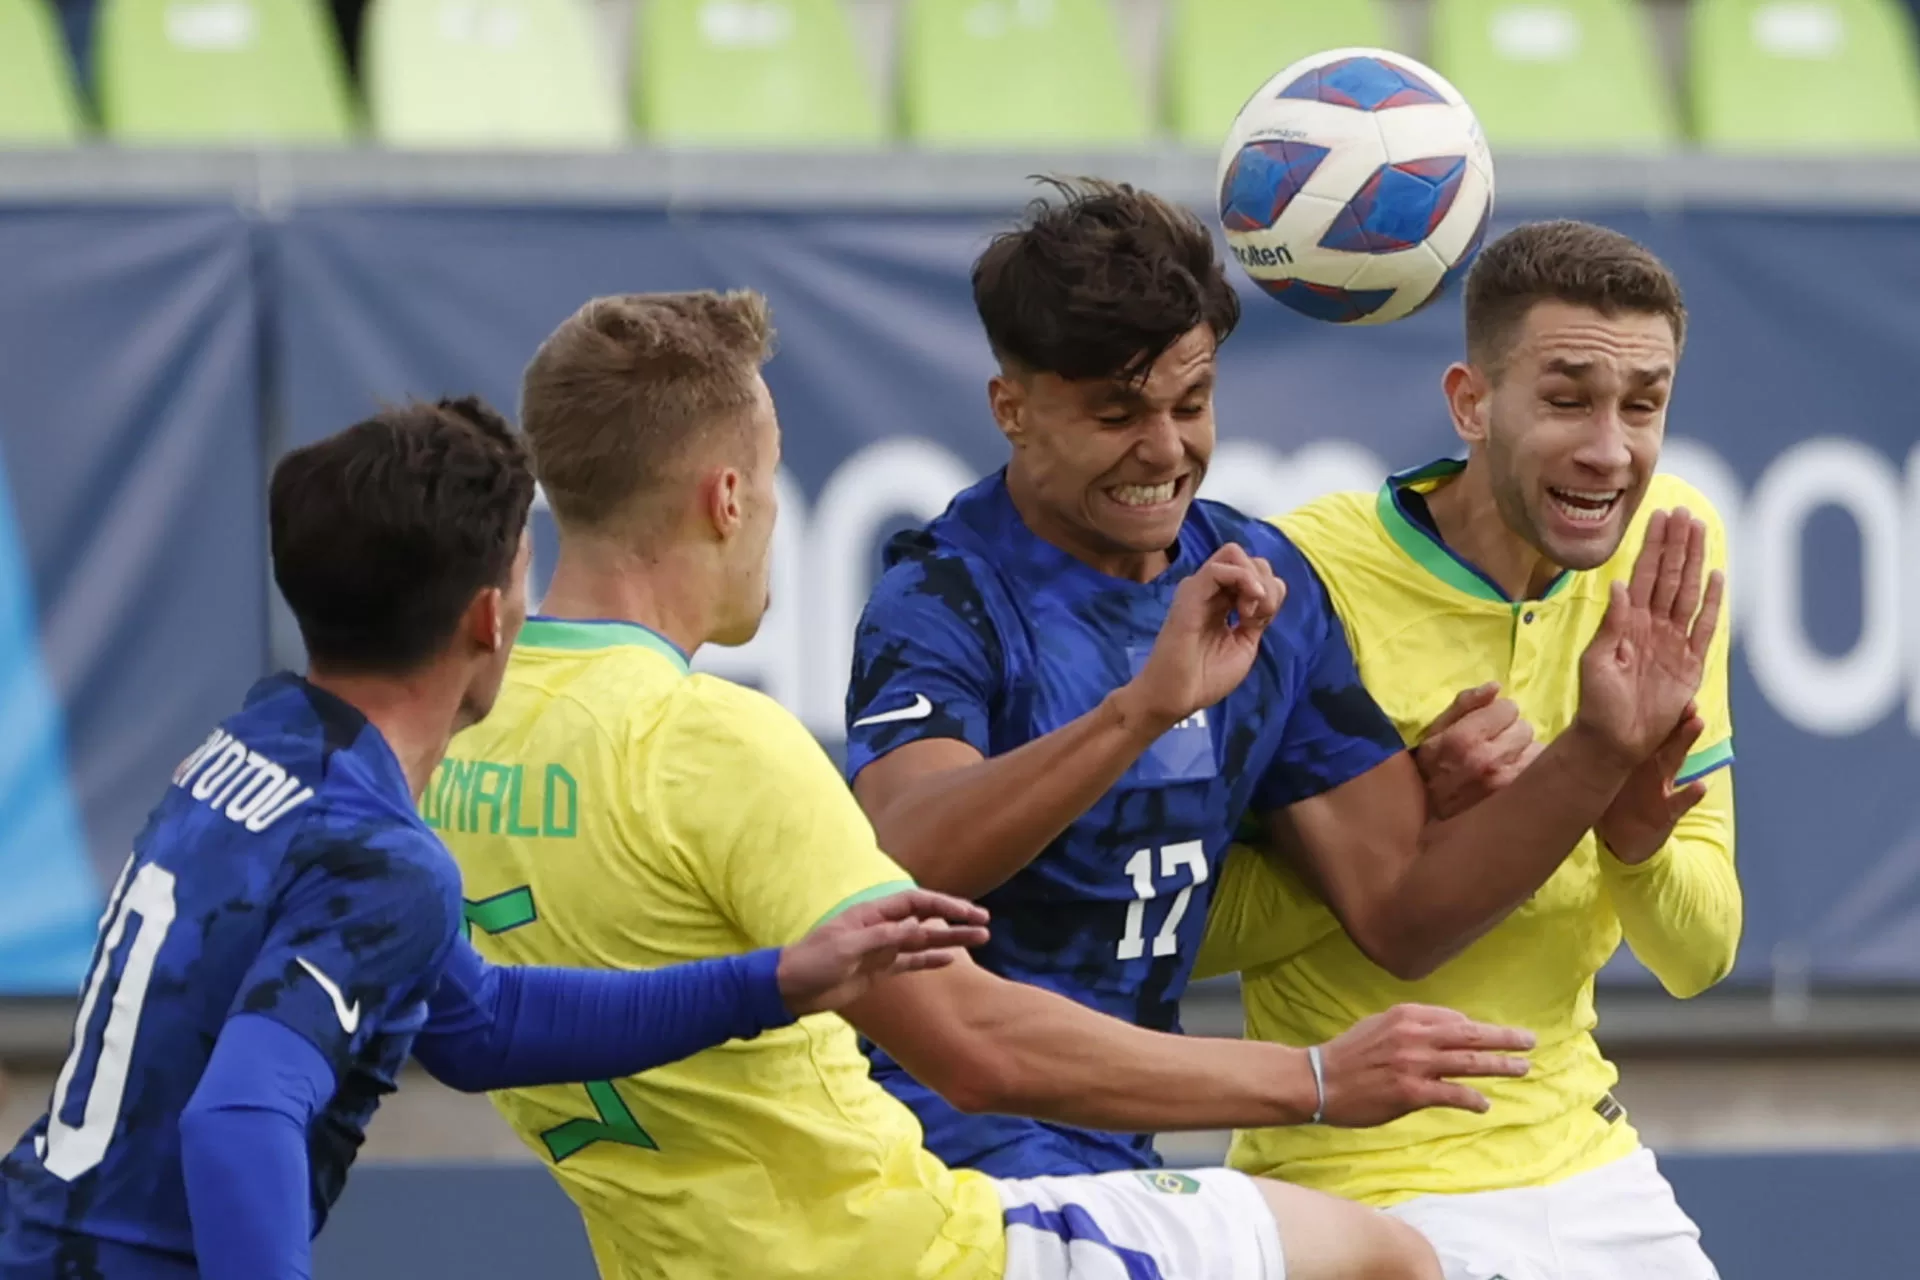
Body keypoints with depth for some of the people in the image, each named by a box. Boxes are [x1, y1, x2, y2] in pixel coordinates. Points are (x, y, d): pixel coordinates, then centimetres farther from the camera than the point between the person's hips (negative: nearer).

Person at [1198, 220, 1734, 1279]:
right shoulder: (1311, 577, -17)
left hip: (1582, 1151, 5)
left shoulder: (1669, 551, -1)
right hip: (1364, 1184, -5)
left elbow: (1701, 959, -1)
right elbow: (1190, 930, -14)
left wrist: (1637, 839, -21)